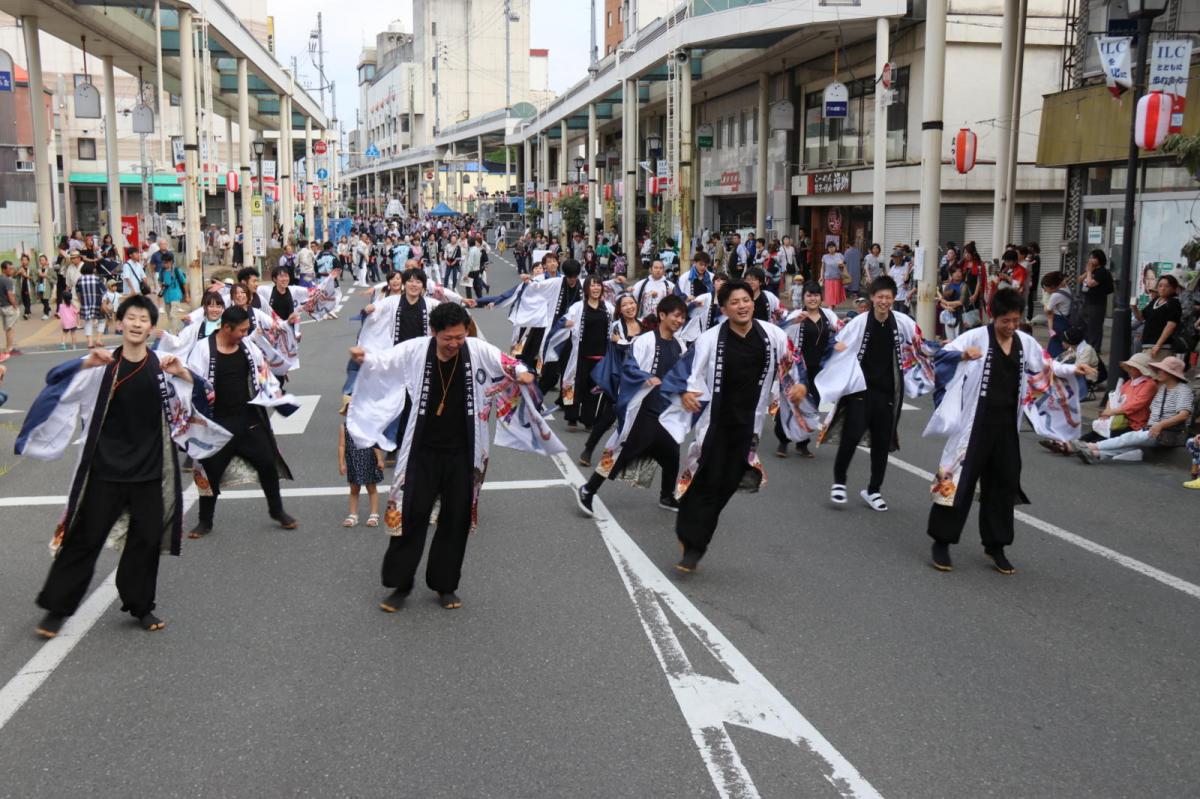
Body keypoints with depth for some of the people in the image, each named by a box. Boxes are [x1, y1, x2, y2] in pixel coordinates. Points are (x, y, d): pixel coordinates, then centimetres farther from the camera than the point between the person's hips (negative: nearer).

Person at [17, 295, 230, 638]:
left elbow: (199, 394, -4)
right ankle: (56, 606, 18)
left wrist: (182, 373, -23)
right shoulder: (103, 365, -4)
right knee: (84, 538, 4)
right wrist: (87, 362, -29)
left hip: (149, 471, 2)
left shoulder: (162, 366, -1)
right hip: (105, 469, -1)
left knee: (146, 540, 9)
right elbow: (56, 380, -11)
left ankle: (140, 606, 25)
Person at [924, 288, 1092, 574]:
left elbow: (1045, 368, 23)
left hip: (1007, 424, 6)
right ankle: (941, 541, 9)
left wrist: (1072, 370, 8)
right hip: (976, 422, -5)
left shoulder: (1025, 342, 8)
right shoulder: (976, 337, -9)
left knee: (1004, 483, 11)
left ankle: (995, 545, 24)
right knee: (960, 479, -3)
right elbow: (941, 355, -18)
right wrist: (963, 355, -36)